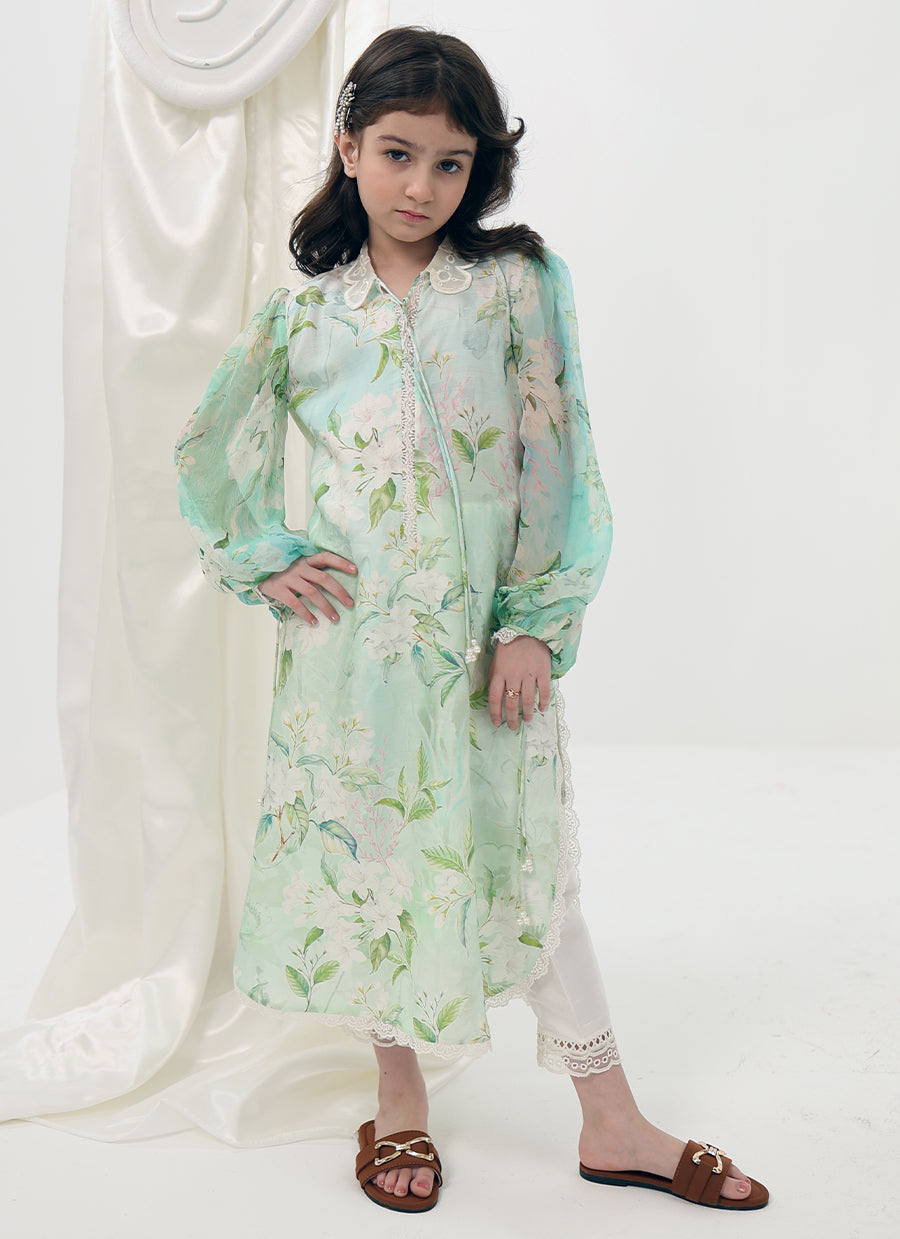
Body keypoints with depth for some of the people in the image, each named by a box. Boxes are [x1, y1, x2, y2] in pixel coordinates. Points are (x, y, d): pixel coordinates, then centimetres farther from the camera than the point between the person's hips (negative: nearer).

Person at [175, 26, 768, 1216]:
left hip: (488, 627, -1)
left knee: (529, 859, 6)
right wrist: (263, 564, 5)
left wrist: (533, 623, -8)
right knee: (370, 849, 10)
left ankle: (611, 1122, 19)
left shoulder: (521, 282, -1)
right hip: (351, 628, 1)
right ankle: (400, 1097, 30)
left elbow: (556, 460, -4)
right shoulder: (305, 311, 4)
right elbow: (211, 447, 15)